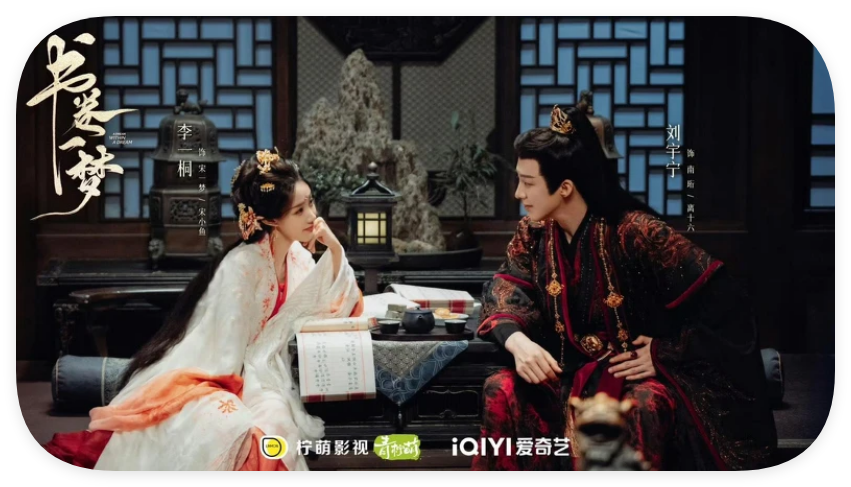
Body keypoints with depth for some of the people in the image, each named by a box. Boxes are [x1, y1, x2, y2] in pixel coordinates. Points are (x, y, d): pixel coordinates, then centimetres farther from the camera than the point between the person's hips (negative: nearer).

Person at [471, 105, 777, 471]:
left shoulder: (635, 233, -21)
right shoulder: (534, 232, -1)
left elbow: (722, 299, -20)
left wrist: (667, 354, -20)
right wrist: (518, 342, -26)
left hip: (640, 372, -5)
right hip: (574, 371, 5)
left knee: (643, 406, -39)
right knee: (502, 391, -21)